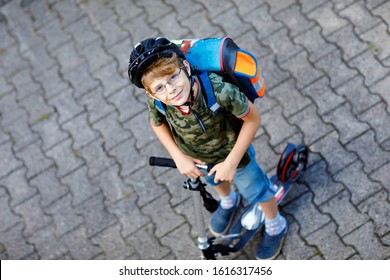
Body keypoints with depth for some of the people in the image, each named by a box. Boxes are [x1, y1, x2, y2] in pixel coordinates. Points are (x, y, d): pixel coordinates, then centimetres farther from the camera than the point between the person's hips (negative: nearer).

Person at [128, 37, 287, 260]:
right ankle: (229, 202, 73)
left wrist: (232, 161, -29)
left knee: (257, 191, 23)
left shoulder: (219, 91, -46)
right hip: (195, 156, 4)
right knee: (215, 181, 36)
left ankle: (276, 226, 57)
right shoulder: (155, 102, -33)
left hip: (234, 152, -3)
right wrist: (179, 157, -14)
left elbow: (253, 118, -30)